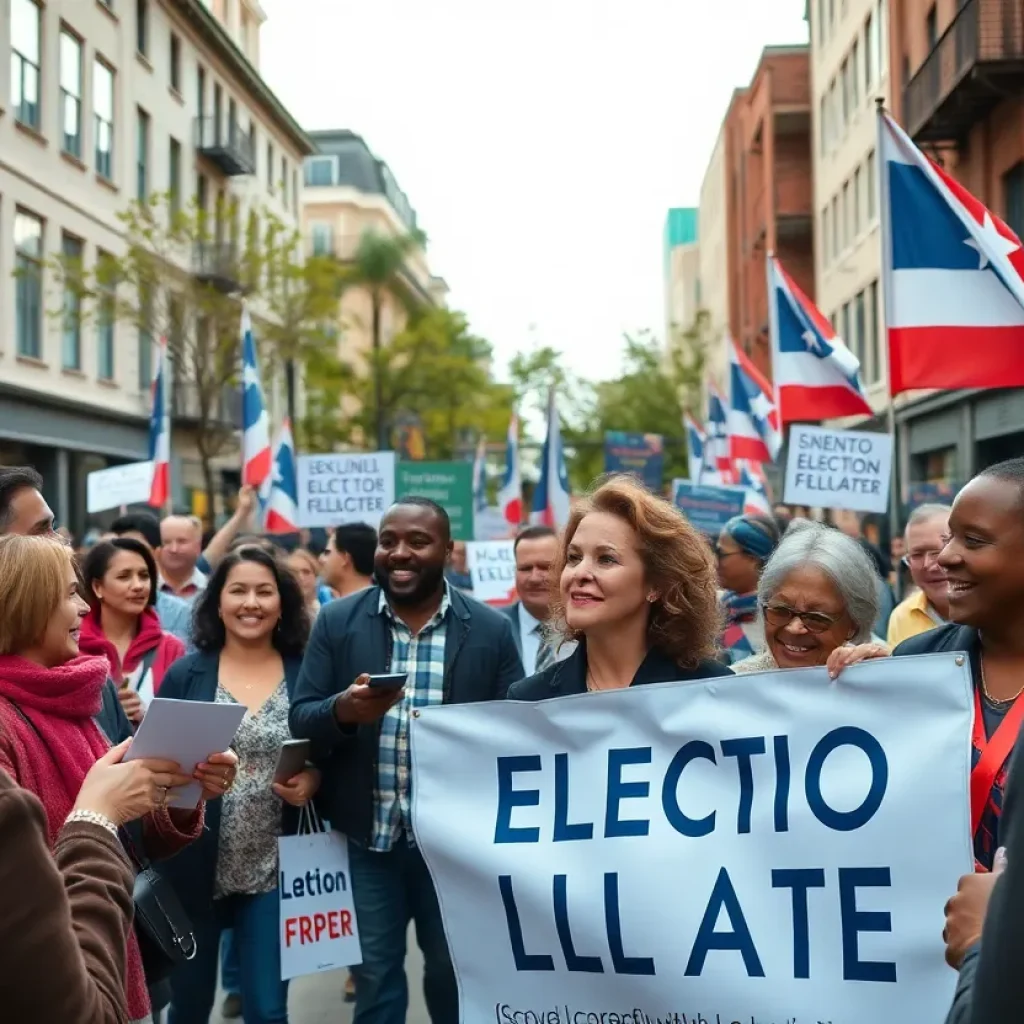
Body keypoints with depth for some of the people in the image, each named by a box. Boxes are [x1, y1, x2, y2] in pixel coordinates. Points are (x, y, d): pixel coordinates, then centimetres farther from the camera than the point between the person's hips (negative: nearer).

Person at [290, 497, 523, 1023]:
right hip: (367, 833, 0)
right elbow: (301, 720, -4)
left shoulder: (491, 629, -4)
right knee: (374, 973, 14)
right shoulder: (337, 621, -2)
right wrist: (343, 709, -25)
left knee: (453, 968, 18)